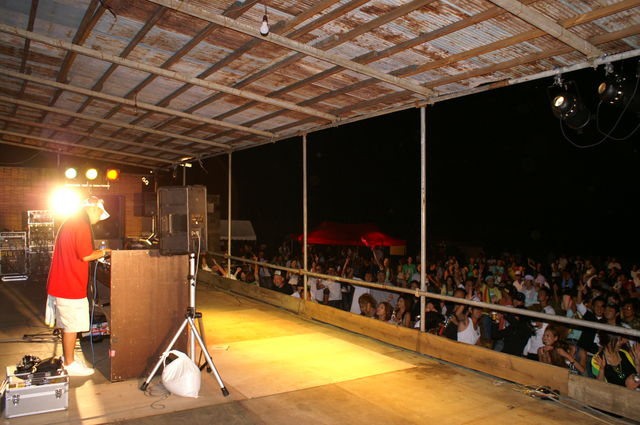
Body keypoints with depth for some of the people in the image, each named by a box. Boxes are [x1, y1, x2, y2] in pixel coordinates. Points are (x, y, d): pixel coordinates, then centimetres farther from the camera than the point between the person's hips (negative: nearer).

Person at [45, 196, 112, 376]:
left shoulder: (69, 223, 15)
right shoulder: (81, 226, -18)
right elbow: (86, 256, -20)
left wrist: (98, 253, 13)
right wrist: (104, 252, -4)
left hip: (61, 283, 10)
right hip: (71, 286, -10)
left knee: (68, 324, 19)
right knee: (71, 326, 0)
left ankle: (67, 358, 31)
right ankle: (70, 365, 10)